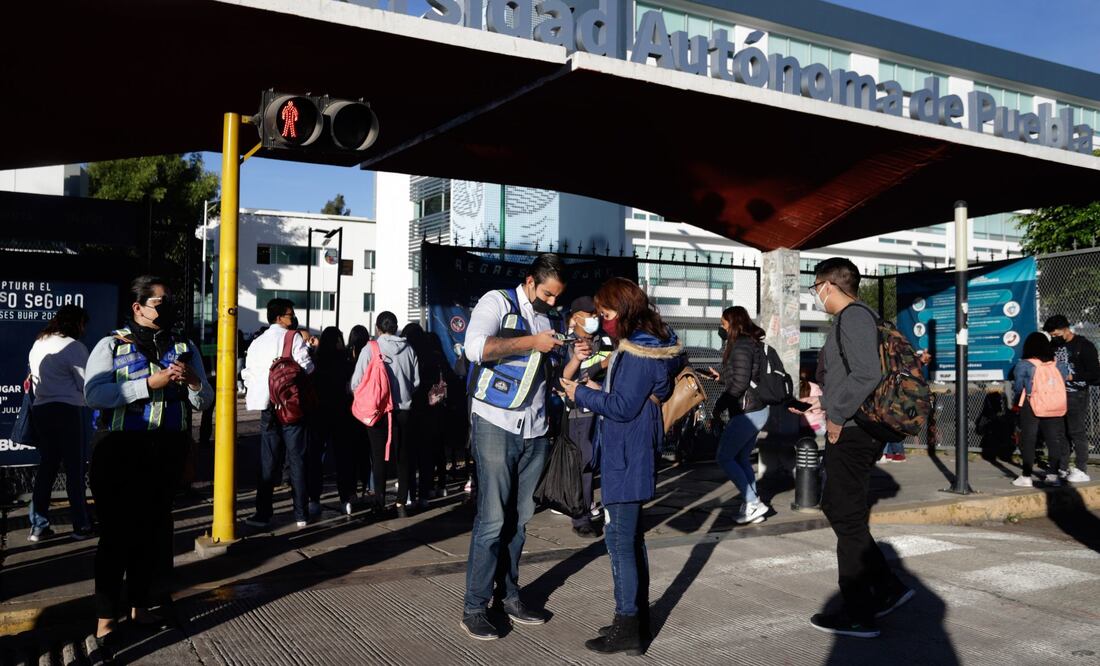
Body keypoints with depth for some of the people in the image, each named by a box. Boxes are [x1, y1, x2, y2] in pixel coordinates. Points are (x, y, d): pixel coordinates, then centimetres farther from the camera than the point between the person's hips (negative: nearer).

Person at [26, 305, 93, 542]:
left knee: (47, 465, 13)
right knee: (74, 468, -1)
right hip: (67, 410, -7)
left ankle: (38, 526, 13)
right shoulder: (74, 346, -10)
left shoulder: (38, 344, 14)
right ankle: (80, 526, 3)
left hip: (40, 409, 7)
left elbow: (36, 379, 19)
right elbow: (87, 385, -8)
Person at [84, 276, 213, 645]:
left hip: (166, 452, 4)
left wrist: (192, 380, -11)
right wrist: (150, 384, -22)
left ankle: (140, 607, 26)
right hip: (120, 450, -4)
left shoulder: (185, 348, 11)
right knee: (116, 532, -2)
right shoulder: (111, 345, 0)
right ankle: (107, 617, 9)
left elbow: (204, 402, 10)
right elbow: (94, 393, -15)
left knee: (152, 529, 12)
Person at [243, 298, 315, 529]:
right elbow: (306, 367, -14)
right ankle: (301, 514, 6)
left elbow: (249, 375, 9)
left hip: (268, 409, 4)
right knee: (297, 460, 3)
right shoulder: (294, 338, -5)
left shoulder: (256, 343, 10)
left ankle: (263, 514, 9)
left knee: (268, 462, 9)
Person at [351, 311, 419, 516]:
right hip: (403, 410, 2)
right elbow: (416, 381, 5)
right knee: (403, 457, 11)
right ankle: (401, 503, 12)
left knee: (379, 457, 8)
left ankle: (380, 503, 10)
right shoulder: (408, 349, 1)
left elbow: (356, 383, -10)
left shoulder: (370, 349, -9)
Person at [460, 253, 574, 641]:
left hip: (534, 430, 6)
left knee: (519, 518, 11)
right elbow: (476, 347, -24)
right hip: (495, 424, -6)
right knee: (492, 518, -6)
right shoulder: (498, 303, -5)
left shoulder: (548, 319, 15)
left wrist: (574, 359, 1)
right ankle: (474, 607, 5)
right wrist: (532, 342, -19)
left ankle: (509, 595, 23)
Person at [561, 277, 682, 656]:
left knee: (619, 539, -4)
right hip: (631, 455, 11)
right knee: (631, 537, 17)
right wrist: (600, 389, 8)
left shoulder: (637, 350, -19)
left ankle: (627, 628, 4)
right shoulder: (649, 343, 12)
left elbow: (623, 407, -20)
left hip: (626, 458, -11)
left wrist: (581, 394, -10)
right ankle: (638, 616, 28)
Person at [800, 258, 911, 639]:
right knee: (836, 508, 18)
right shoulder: (854, 317, 18)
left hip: (851, 432, -11)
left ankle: (859, 616, 8)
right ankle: (887, 587, 23)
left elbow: (867, 374, -25)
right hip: (852, 431, 11)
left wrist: (837, 416, -18)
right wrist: (827, 403, 17)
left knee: (848, 519, -2)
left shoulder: (854, 316, -14)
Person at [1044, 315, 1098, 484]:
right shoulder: (1055, 345, 11)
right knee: (1060, 432, 8)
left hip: (1076, 395, -6)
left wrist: (1071, 377, -15)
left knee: (1077, 432, -4)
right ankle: (1062, 468, 15)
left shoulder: (1084, 345, -8)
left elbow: (1094, 373, -9)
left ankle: (1082, 471, 3)